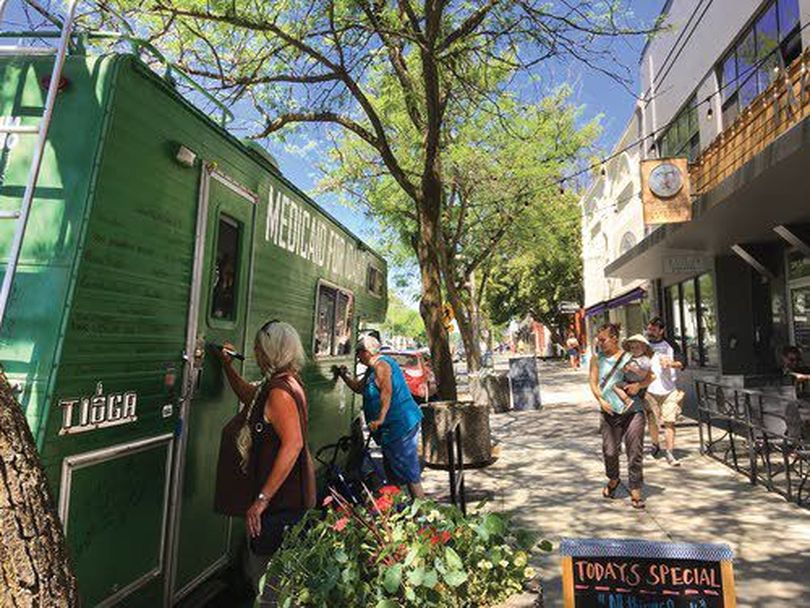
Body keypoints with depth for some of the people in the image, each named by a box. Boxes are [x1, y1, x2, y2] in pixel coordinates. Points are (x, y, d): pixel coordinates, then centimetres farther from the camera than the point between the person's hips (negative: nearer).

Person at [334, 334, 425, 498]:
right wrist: (344, 375, 16)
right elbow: (359, 388, 25)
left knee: (408, 472, -5)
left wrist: (380, 418, -28)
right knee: (392, 472, 20)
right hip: (394, 427, 11)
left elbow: (386, 392, -24)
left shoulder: (381, 364, -14)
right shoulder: (373, 368, 18)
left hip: (400, 425, -11)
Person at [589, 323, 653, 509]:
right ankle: (613, 480, 31)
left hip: (633, 410, -1)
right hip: (610, 412, 1)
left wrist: (638, 385, -14)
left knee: (635, 452, 2)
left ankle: (635, 491, 16)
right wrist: (601, 400, -11)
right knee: (609, 451, 2)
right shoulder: (597, 359, 5)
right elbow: (593, 383, 4)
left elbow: (649, 377, 6)